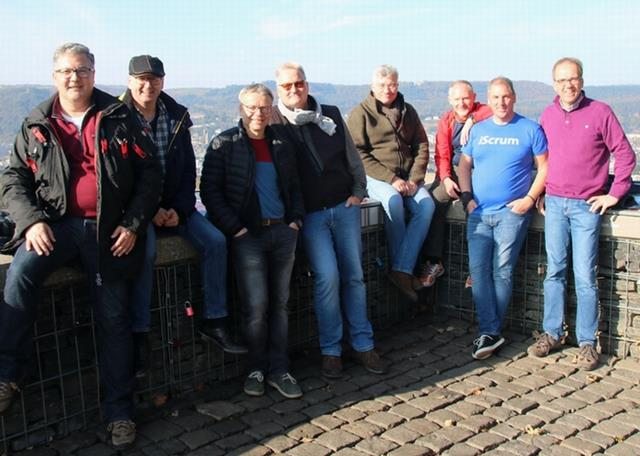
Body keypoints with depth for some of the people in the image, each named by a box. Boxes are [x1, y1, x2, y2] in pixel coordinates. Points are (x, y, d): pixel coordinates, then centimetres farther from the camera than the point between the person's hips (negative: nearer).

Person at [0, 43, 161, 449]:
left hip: (109, 229, -1)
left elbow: (149, 174, 3)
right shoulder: (37, 125, 8)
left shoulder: (119, 119, 4)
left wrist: (133, 224, -7)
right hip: (57, 223, 1)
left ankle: (120, 411, 11)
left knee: (113, 317, 0)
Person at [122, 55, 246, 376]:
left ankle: (213, 322, -8)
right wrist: (149, 211, -15)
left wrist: (179, 209, -6)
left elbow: (189, 169, 7)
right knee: (144, 250, -32)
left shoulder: (178, 116, 6)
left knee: (215, 240, -16)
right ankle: (139, 334, -22)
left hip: (175, 205, 4)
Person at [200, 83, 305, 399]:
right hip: (248, 235, -4)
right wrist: (235, 229, -12)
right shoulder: (224, 144, -1)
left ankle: (278, 369, 16)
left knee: (279, 304, 7)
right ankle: (257, 369, 12)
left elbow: (294, 187, 21)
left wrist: (295, 220, 6)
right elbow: (210, 191, -6)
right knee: (256, 307, -8)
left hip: (282, 232, 5)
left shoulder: (281, 145, 14)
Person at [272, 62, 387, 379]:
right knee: (327, 277, -11)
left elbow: (352, 156, 14)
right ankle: (330, 350, 5)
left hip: (344, 207, 3)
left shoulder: (331, 115, 6)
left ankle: (363, 344, 18)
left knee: (354, 275, 6)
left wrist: (359, 191, 8)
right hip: (310, 214, -3)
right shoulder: (275, 122, -3)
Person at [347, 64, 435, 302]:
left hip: (408, 177, 4)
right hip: (376, 177, -4)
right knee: (394, 202, -34)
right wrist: (392, 179, -15)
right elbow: (359, 154, -9)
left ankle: (401, 270, -25)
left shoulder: (408, 111, 14)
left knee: (427, 204, -24)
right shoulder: (361, 113, -1)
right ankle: (404, 269, -19)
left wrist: (414, 179, -4)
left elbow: (421, 147, 12)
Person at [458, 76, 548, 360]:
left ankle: (489, 331, 10)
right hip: (478, 212, 4)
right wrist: (467, 197, 2)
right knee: (478, 269, -4)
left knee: (502, 271, -1)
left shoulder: (530, 130, 2)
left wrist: (530, 199, -9)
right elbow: (464, 165, 15)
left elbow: (544, 168, 1)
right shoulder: (477, 130, 12)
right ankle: (490, 332, 2)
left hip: (512, 212, -3)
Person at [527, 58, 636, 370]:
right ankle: (552, 334, 18)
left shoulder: (600, 112, -3)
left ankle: (587, 342, 8)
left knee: (585, 276, -2)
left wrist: (614, 194, -4)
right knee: (555, 271, 8)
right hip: (554, 203, 3)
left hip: (586, 206, -3)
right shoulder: (548, 115, 8)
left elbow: (625, 154, 0)